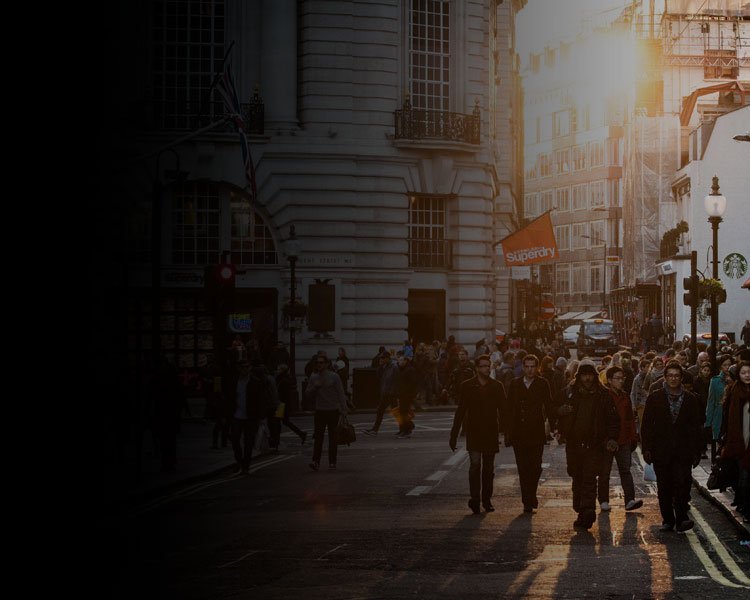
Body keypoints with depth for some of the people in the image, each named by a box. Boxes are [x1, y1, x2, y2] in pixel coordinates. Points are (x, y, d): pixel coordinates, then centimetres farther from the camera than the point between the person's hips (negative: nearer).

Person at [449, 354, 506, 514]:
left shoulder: (497, 386, 6)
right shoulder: (467, 386, 1)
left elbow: (503, 410, 6)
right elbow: (460, 411, 2)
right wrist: (453, 436, 0)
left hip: (491, 432, 2)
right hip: (474, 432, -2)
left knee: (489, 468, 8)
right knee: (475, 464, -15)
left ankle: (487, 500, 17)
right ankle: (474, 499, -13)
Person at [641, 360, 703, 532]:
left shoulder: (691, 399, 7)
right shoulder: (654, 398, 5)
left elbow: (696, 427, 9)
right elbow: (647, 425, 4)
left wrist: (696, 451, 4)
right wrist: (647, 449, -2)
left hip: (683, 451, -1)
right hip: (661, 451, 1)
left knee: (683, 483, -15)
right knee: (664, 487, 5)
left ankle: (681, 518, -10)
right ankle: (667, 520, 15)